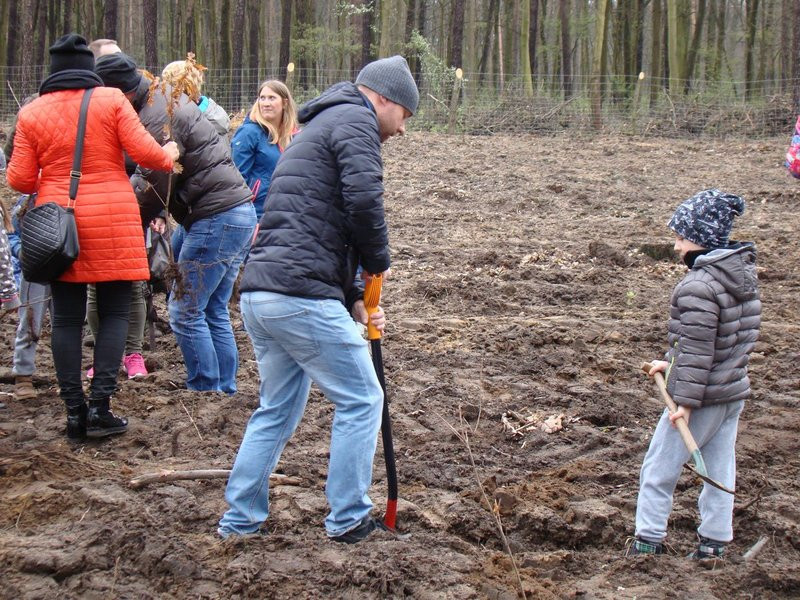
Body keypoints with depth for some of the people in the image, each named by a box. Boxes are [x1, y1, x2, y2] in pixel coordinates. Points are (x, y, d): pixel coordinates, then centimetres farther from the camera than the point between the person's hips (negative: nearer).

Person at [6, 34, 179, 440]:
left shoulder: (32, 113, 3)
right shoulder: (111, 101, -2)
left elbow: (19, 179, 2)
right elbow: (144, 152, -6)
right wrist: (169, 156, 16)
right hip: (112, 221, -2)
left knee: (67, 318, 7)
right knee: (114, 313, 6)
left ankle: (74, 412, 8)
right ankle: (100, 407, -2)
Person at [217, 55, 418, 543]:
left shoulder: (317, 128, 29)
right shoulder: (355, 121, -2)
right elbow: (364, 199, -19)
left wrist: (353, 299, 20)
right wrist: (378, 261, -1)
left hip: (258, 295, 10)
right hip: (301, 297, -10)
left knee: (278, 410, 20)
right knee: (361, 401, 5)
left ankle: (241, 520, 23)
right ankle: (349, 519, 11)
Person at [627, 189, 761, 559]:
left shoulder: (699, 286, -23)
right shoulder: (741, 275, 6)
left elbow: (697, 348, -23)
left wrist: (685, 400, -18)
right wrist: (671, 363, 18)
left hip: (703, 396, -9)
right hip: (734, 392, 9)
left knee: (659, 469, 6)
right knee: (720, 470, 15)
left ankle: (649, 541, 14)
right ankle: (714, 542, 22)